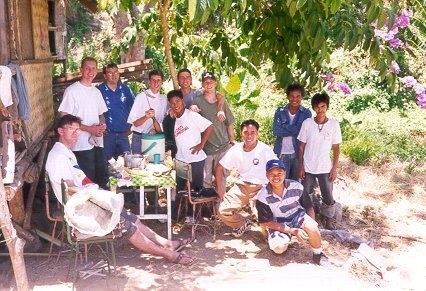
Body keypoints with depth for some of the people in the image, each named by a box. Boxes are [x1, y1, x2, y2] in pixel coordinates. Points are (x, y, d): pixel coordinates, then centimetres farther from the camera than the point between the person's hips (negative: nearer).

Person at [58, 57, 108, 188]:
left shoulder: (96, 91, 15)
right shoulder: (72, 91, -7)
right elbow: (65, 117, -11)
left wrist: (102, 125, -2)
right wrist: (89, 129, -16)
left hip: (98, 142, 7)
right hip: (82, 145, -7)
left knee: (101, 178, 11)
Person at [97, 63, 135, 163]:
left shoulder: (125, 89, 8)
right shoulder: (99, 90, -4)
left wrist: (130, 127, 11)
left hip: (123, 133, 3)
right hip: (107, 134, -3)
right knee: (106, 163, 1)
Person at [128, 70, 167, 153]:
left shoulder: (164, 99, 6)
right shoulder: (141, 96, -8)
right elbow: (135, 123, -10)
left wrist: (157, 129, -8)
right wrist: (146, 117, -28)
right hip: (139, 137, -3)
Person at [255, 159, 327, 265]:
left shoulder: (297, 187, -14)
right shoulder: (262, 197, -18)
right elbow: (266, 222, -16)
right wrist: (293, 231, -24)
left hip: (297, 216, 1)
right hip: (277, 224, -1)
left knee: (311, 227, -31)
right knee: (278, 248, -28)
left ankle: (318, 255, -5)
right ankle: (286, 240, 10)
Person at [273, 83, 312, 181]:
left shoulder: (306, 113, 2)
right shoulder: (280, 112, 4)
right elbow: (276, 131, -9)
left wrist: (284, 126, -9)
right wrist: (293, 130, -12)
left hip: (298, 153, 0)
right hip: (282, 153, 0)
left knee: (295, 182, 9)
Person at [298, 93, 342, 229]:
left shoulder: (334, 125, -5)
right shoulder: (307, 123, -5)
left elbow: (336, 148, 0)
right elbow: (301, 146, 0)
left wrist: (334, 168, -3)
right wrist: (300, 166, -2)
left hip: (325, 168, 0)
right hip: (308, 168, 0)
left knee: (328, 198, 6)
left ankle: (329, 222, 26)